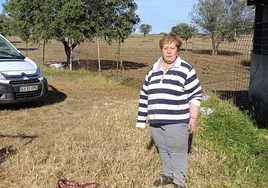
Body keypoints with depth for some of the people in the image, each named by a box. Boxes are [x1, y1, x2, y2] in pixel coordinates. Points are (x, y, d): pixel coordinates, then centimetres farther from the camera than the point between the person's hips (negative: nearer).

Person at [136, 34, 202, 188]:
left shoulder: (186, 70, -7)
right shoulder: (153, 70, 9)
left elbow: (195, 95, -6)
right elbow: (145, 96, 13)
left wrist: (193, 118, -10)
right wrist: (142, 120, 12)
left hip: (176, 122, -5)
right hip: (156, 122, 5)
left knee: (178, 152, 4)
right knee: (163, 150, 18)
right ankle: (167, 175, 37)